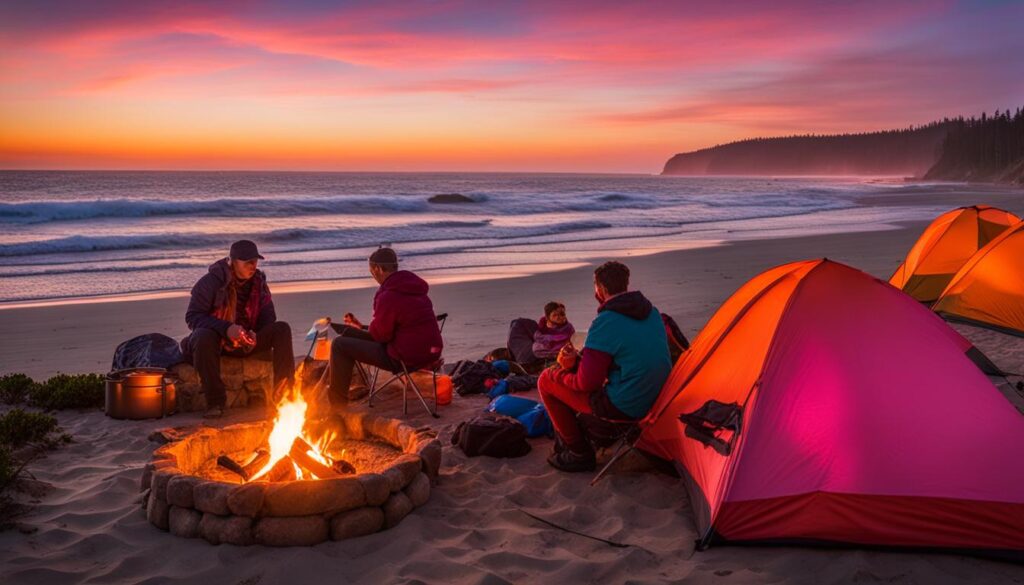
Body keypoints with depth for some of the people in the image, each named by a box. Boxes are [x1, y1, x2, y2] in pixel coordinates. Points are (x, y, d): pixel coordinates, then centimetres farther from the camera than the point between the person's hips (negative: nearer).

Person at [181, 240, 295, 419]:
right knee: (204, 338, -40)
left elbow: (268, 317, 8)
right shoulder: (211, 281, -10)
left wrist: (256, 335, -16)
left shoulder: (259, 283, 4)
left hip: (246, 341, 4)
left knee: (282, 329, -19)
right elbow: (192, 316, -15)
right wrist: (226, 329, -30)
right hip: (216, 339, -4)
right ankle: (215, 402, -31)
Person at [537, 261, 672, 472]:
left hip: (623, 408, -9)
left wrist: (567, 368, 5)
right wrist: (576, 362, 13)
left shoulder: (604, 324, -20)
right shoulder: (652, 312, 6)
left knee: (547, 380, 4)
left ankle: (580, 453, 10)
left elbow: (586, 383, -19)